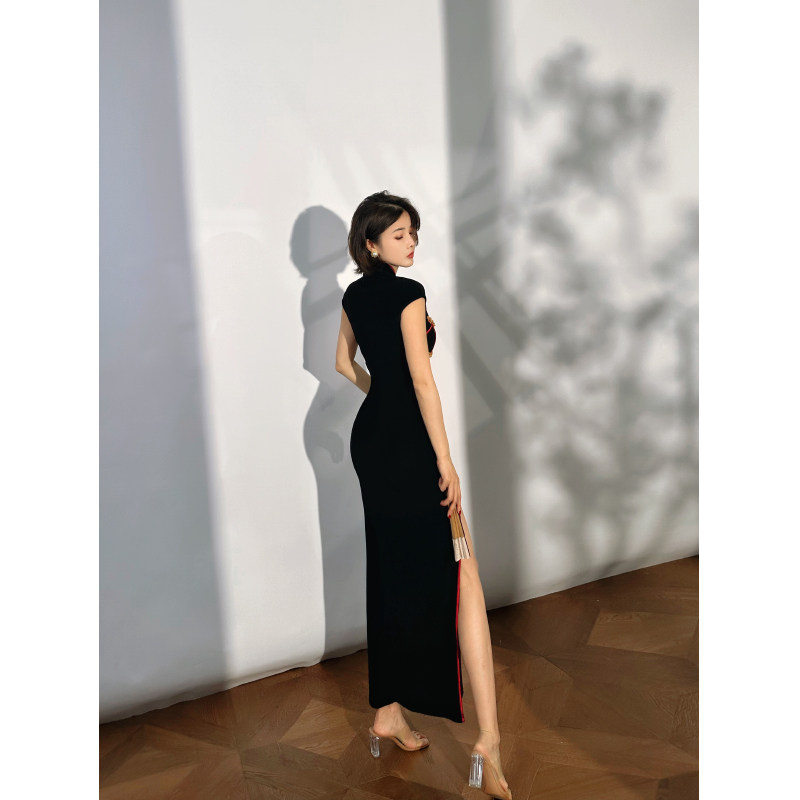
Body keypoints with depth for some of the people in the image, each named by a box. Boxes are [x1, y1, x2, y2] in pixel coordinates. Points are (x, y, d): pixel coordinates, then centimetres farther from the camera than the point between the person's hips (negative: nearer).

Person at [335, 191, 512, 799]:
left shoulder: (354, 295, 12)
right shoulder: (409, 293, -13)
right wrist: (446, 461, -17)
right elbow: (422, 379, -18)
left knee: (391, 577, 15)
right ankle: (489, 739, -12)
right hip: (408, 444, -9)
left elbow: (345, 363, 24)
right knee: (459, 575, -9)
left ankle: (388, 715, 24)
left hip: (369, 436, 9)